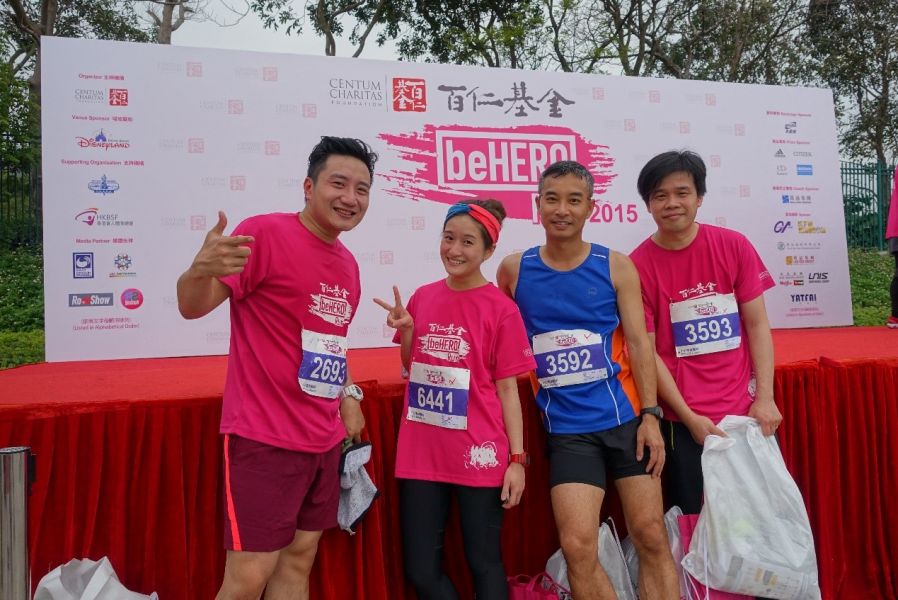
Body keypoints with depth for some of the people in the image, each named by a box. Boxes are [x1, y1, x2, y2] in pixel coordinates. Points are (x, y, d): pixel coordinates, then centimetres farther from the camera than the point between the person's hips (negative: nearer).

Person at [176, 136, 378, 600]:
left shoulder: (348, 264, 10)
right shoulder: (266, 232, -13)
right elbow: (192, 307, -16)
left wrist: (348, 395, 9)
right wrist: (200, 271, -37)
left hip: (324, 439, 8)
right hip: (265, 437, -7)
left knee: (300, 558, 17)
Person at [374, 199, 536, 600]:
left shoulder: (501, 309, -7)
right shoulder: (422, 297, 5)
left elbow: (507, 387, -4)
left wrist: (517, 458, -7)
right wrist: (406, 331, -3)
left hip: (478, 456, -4)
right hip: (421, 454, 4)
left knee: (484, 564, 12)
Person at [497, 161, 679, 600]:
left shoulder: (616, 266, 0)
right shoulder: (513, 269, 1)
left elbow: (638, 342, 0)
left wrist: (650, 415, -7)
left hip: (626, 417, 1)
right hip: (568, 429, 0)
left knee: (651, 537, 5)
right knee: (577, 547, -6)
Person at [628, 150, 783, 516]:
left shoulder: (734, 246, -1)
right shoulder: (639, 265, -8)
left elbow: (757, 325, 2)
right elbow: (647, 351, -7)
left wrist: (764, 398, -5)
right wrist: (689, 417, -10)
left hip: (745, 410, 2)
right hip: (683, 420, -2)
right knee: (694, 521, 7)